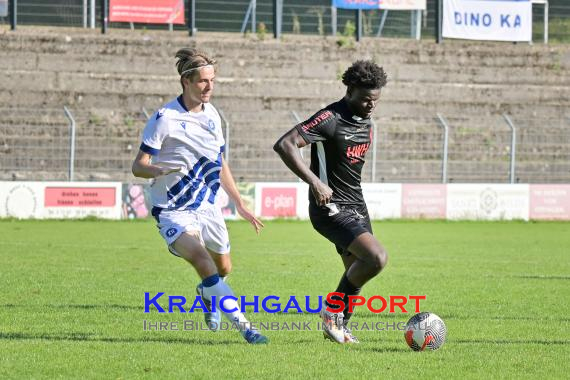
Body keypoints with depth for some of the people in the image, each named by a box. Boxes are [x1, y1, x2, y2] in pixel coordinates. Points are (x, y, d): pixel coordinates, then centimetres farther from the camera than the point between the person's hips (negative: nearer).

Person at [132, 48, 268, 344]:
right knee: (203, 262, -27)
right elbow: (138, 166, -13)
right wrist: (161, 170, -36)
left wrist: (240, 204, 20)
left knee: (223, 269, 15)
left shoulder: (212, 115, 8)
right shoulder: (165, 118, -13)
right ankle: (243, 326, -30)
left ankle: (207, 296, 52)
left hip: (206, 207, 7)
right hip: (173, 211, -7)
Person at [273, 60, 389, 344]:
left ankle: (338, 327, 29)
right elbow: (284, 145, -26)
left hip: (356, 207, 9)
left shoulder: (365, 121, 10)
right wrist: (315, 182, -30)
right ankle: (333, 310, -3)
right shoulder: (330, 118, -18)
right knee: (376, 258, -21)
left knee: (357, 272, 10)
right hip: (331, 208, -9)